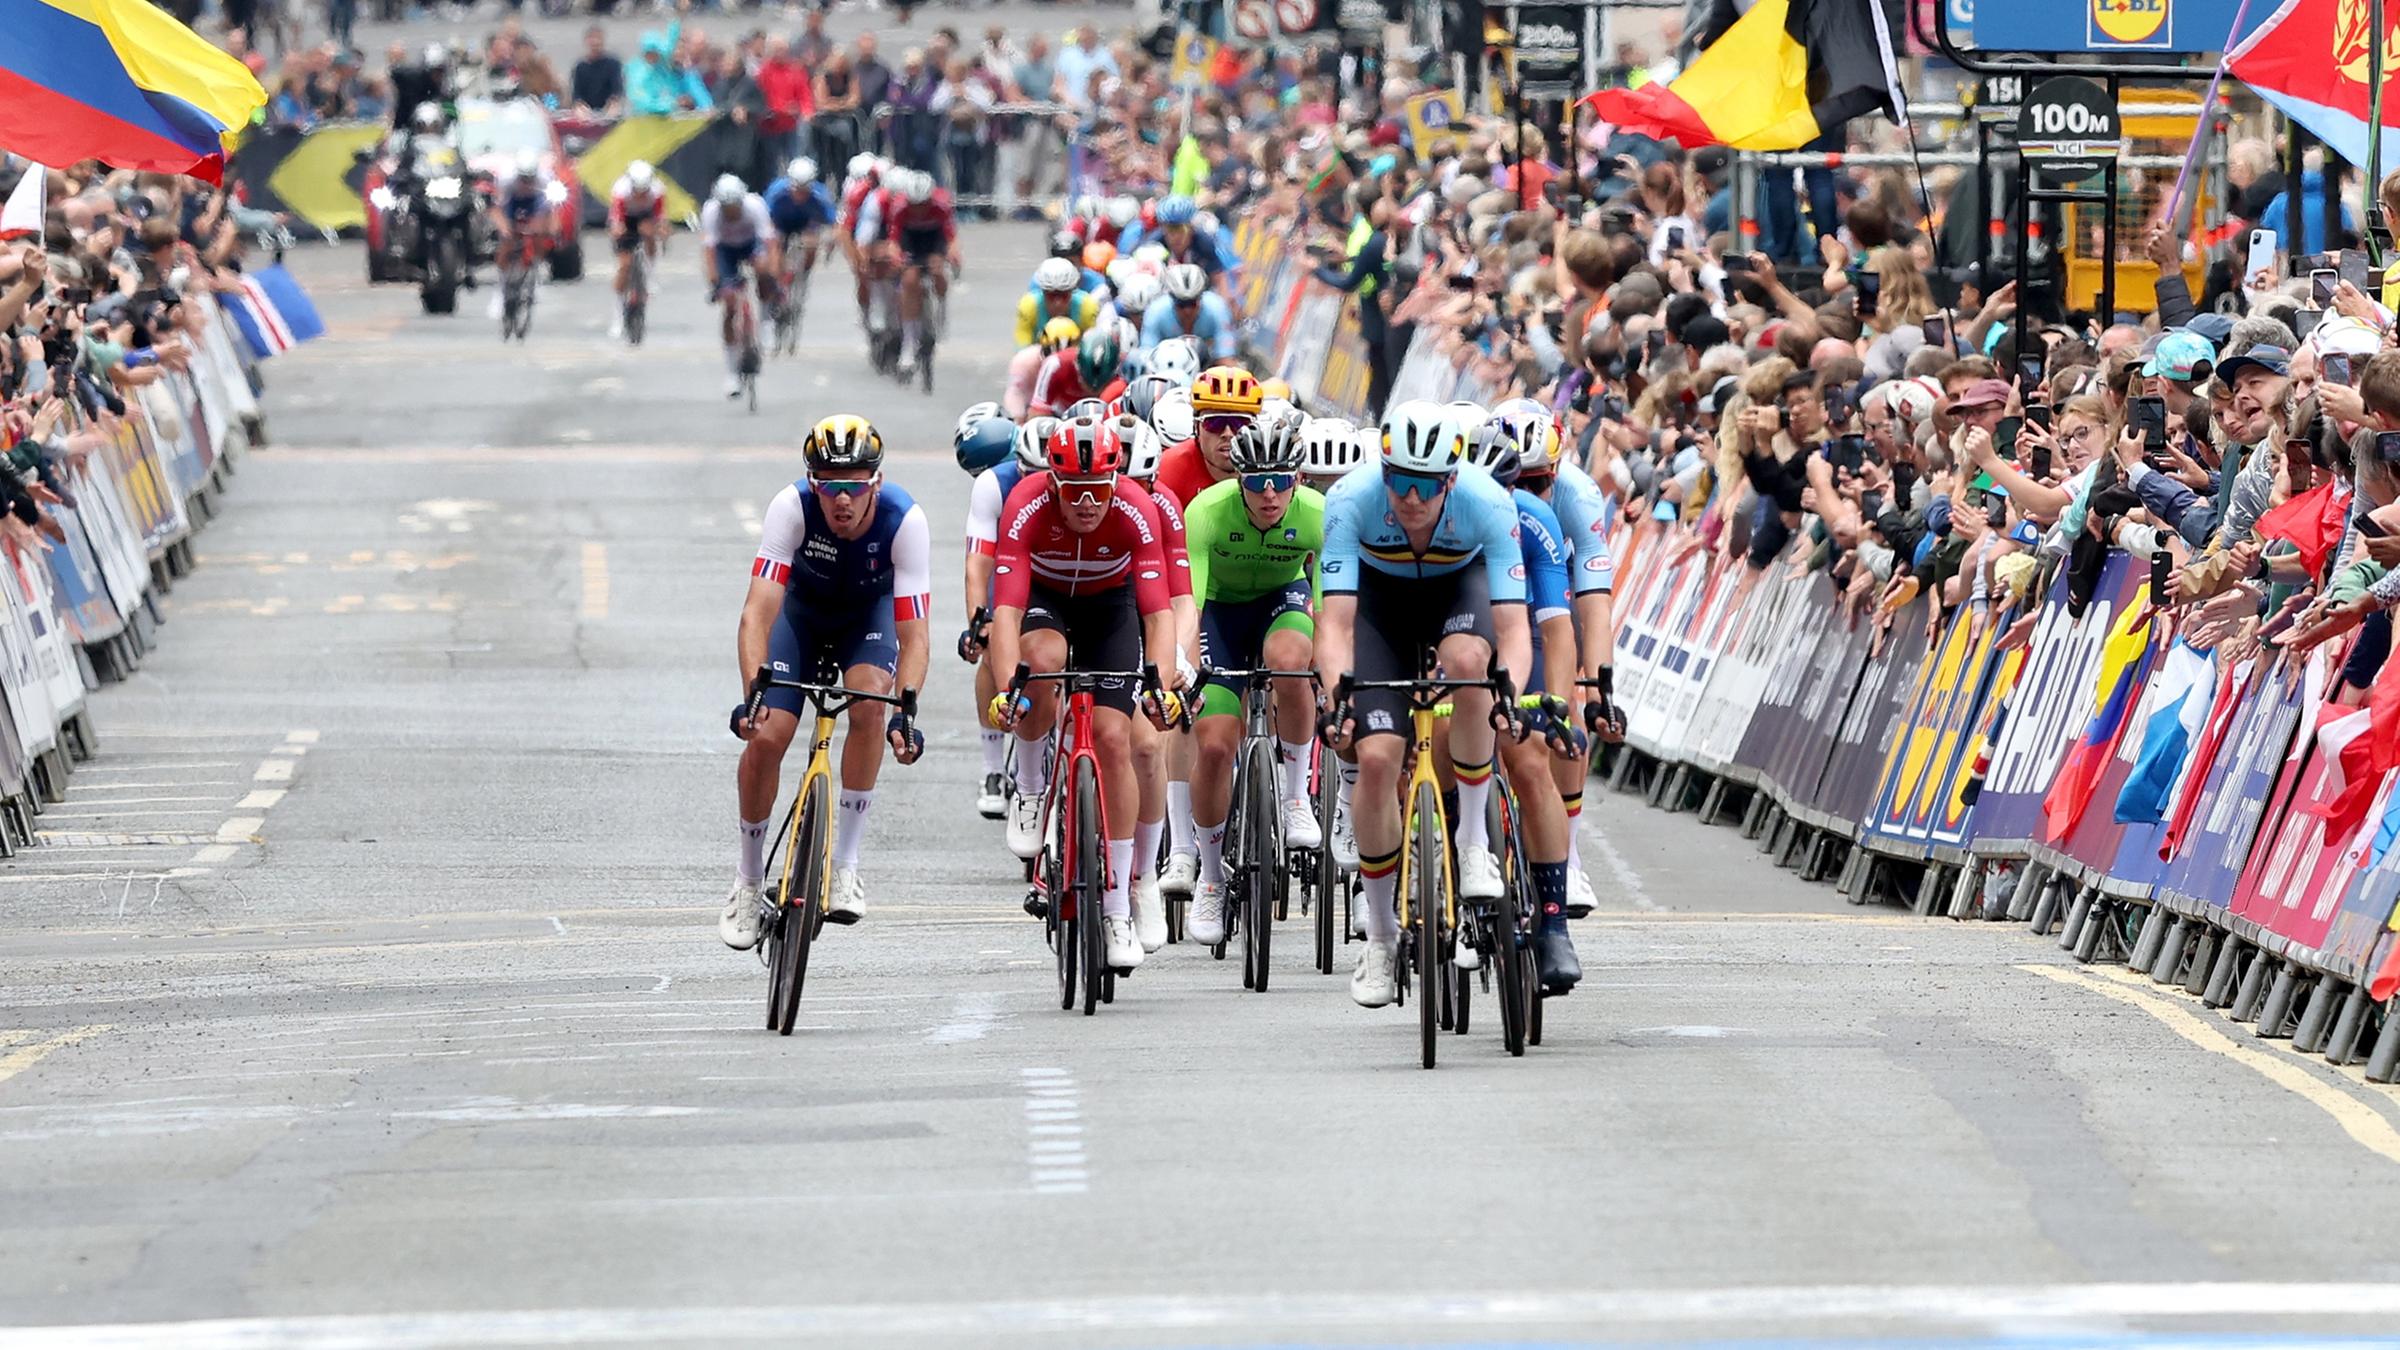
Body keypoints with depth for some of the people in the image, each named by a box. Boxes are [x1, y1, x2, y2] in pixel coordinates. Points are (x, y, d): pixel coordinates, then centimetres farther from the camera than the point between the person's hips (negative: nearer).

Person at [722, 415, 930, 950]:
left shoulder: (904, 521, -33)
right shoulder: (792, 508, -34)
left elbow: (912, 634, -34)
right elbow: (758, 611, -39)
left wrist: (907, 709, -49)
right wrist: (753, 692, -53)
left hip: (869, 614, 0)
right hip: (803, 610, 0)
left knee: (869, 704, -30)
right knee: (764, 737, -14)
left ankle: (845, 864, -17)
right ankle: (748, 882, 9)